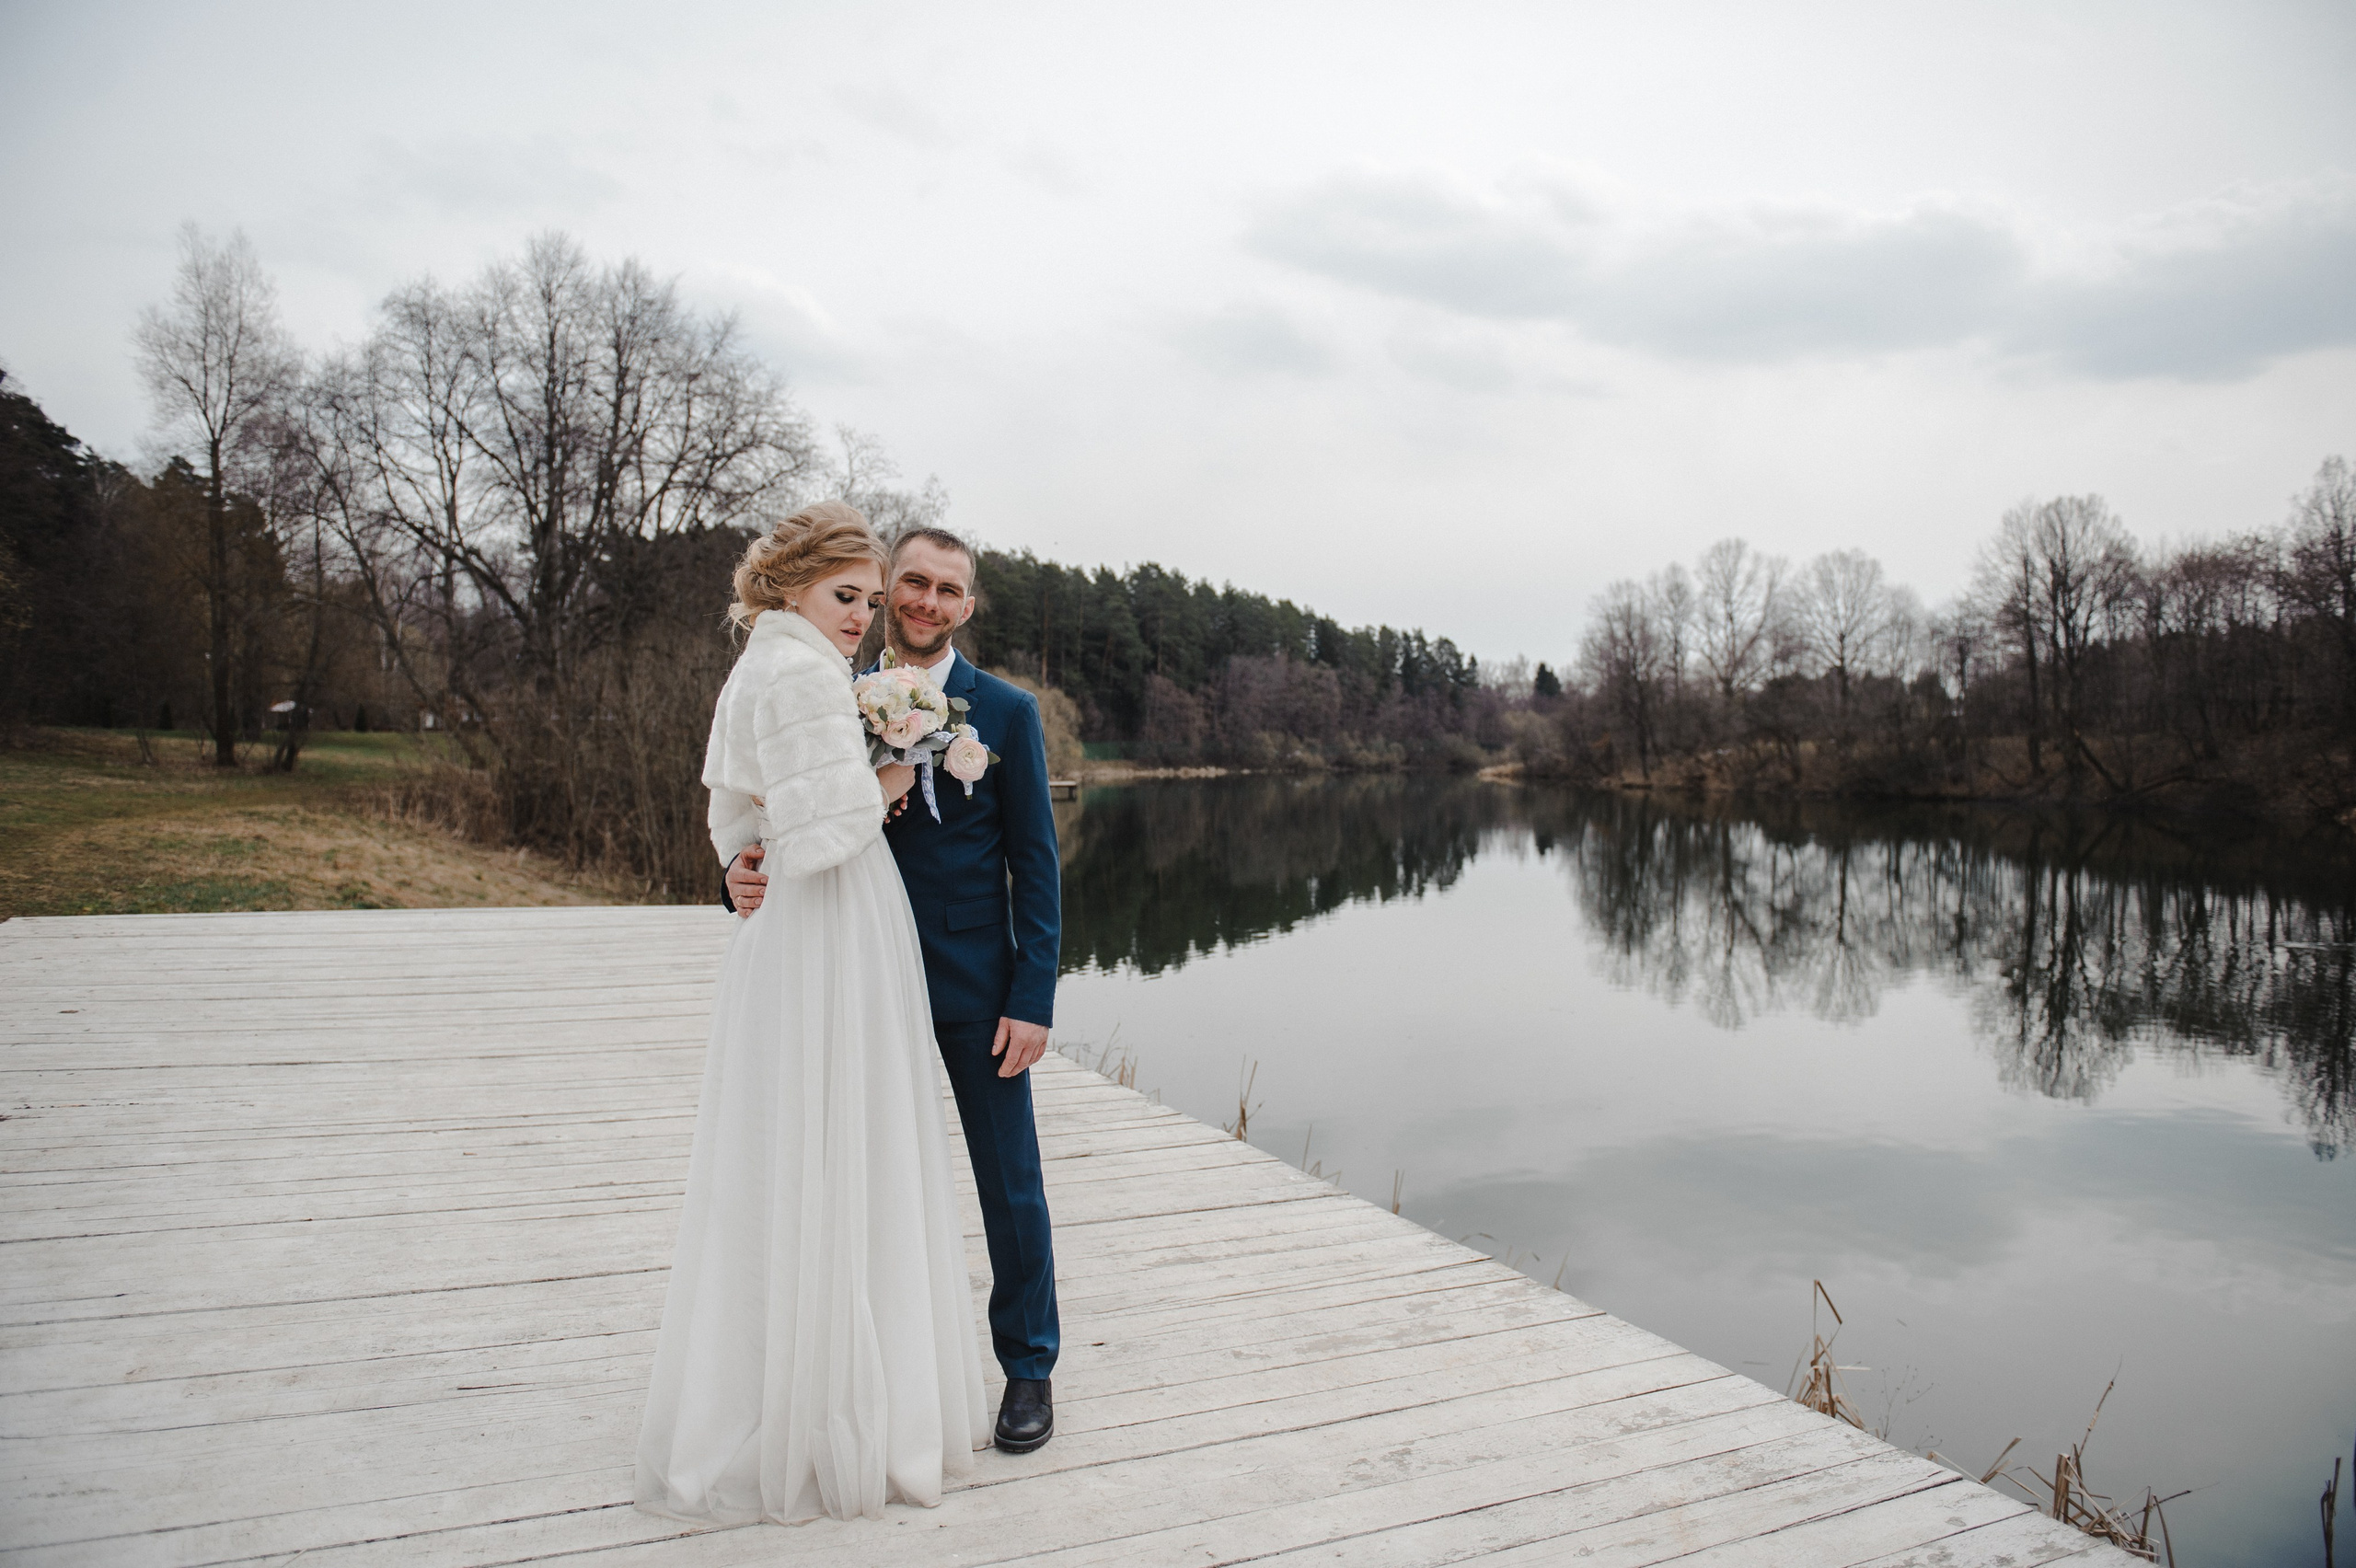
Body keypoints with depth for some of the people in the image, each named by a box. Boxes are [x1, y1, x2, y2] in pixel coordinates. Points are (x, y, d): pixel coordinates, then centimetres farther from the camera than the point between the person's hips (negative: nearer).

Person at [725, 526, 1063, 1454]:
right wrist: (748, 879, -18)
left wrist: (1033, 998, -11)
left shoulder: (1005, 711, -3)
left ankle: (1028, 1366, 25)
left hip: (977, 986, -2)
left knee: (1009, 1183, 8)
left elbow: (1035, 862, -5)